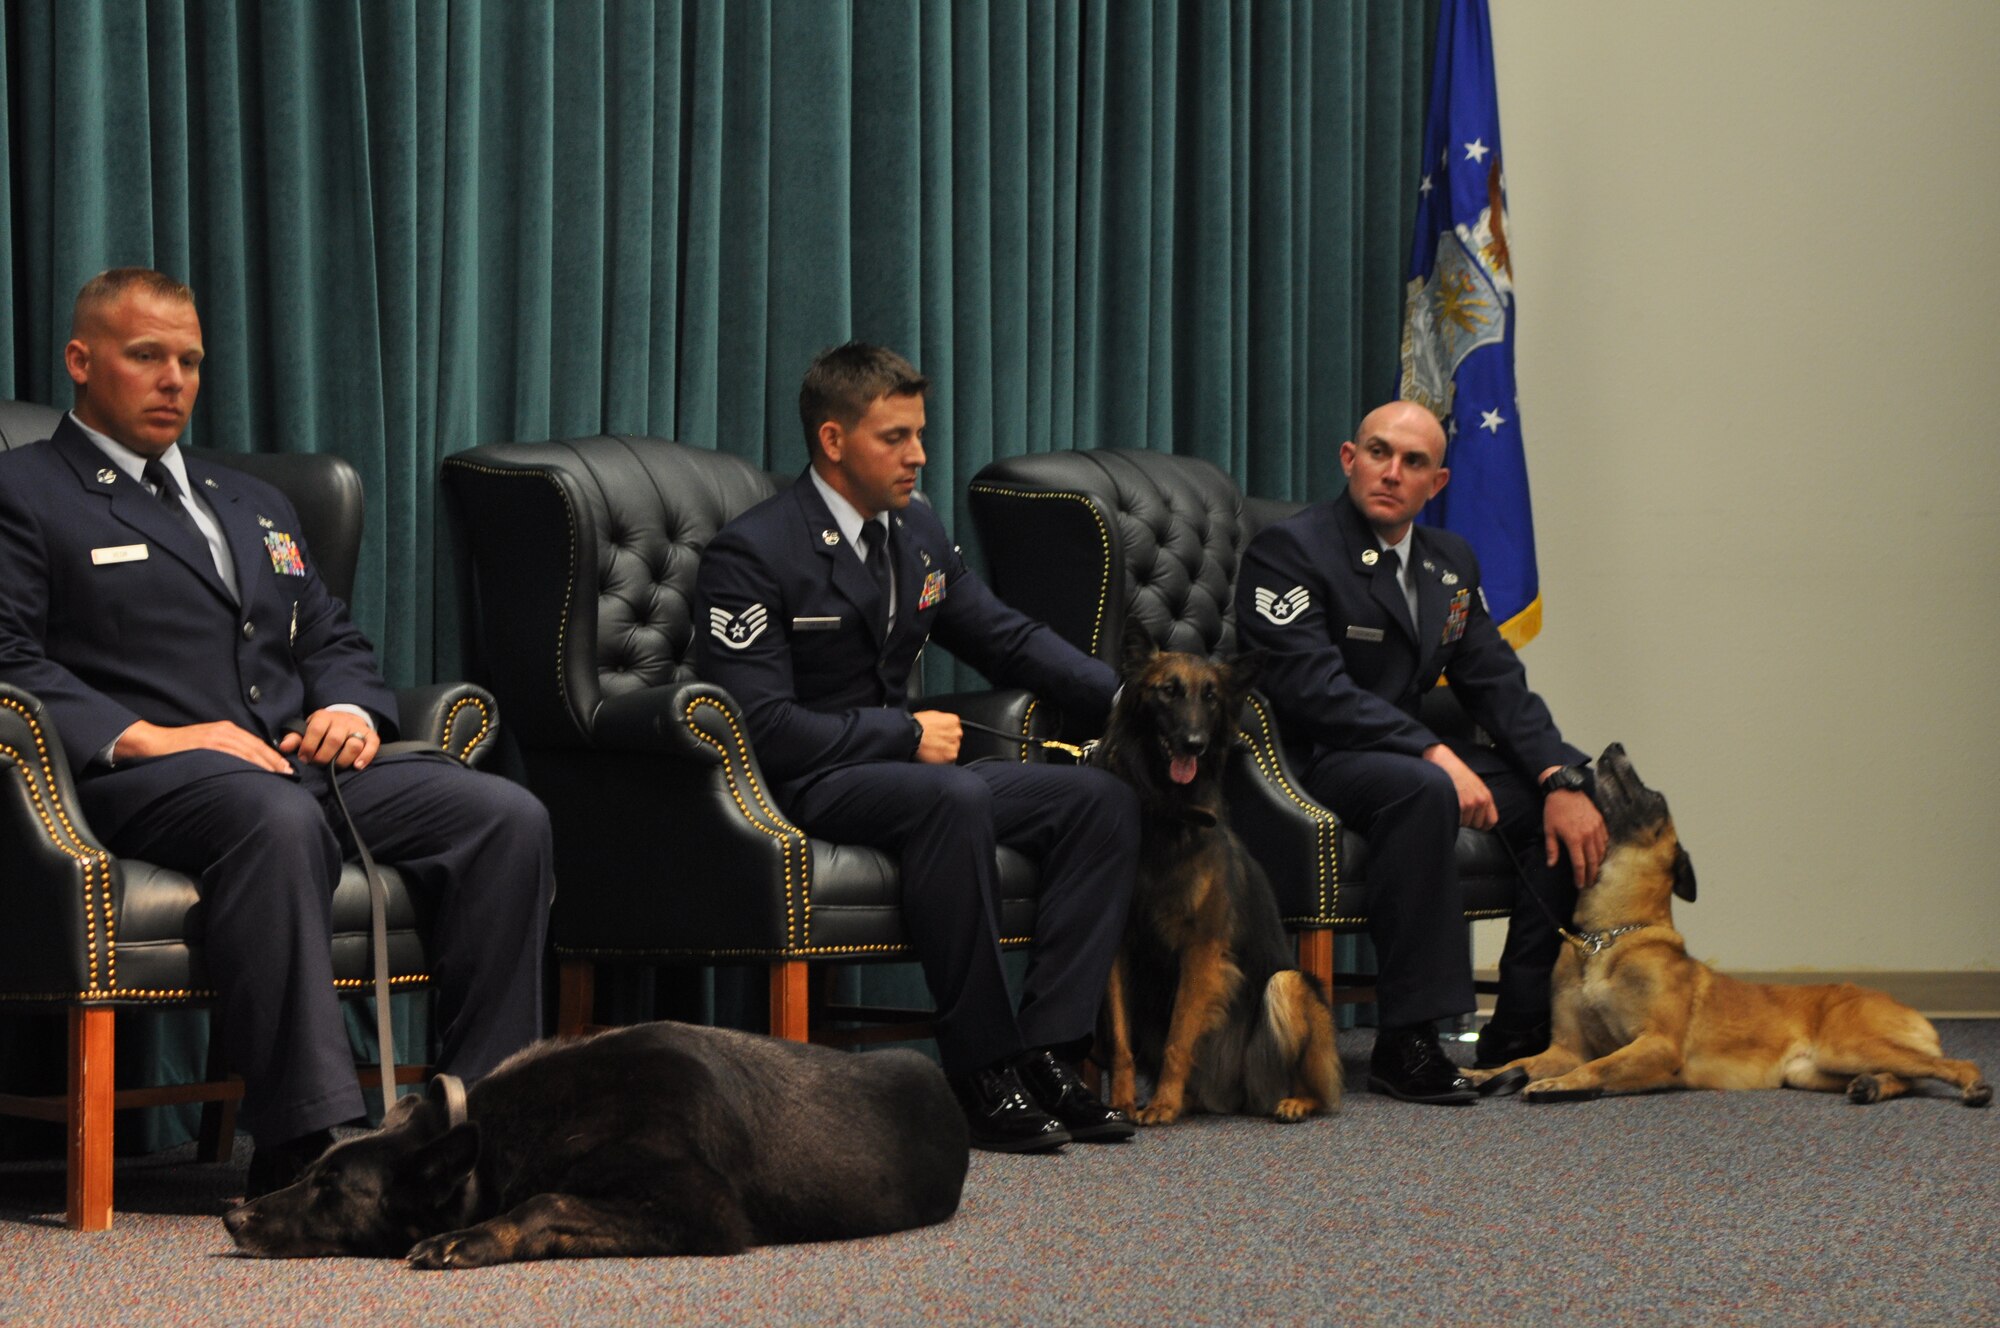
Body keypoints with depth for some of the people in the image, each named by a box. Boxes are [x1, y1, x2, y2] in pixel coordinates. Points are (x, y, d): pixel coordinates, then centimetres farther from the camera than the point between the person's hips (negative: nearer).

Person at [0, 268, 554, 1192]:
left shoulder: (254, 506, 32)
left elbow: (334, 642, 29)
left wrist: (351, 710, 4)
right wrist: (145, 737, -17)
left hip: (303, 761, 7)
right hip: (145, 773, -7)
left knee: (507, 817, -19)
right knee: (276, 820, -41)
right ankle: (306, 1136, -45)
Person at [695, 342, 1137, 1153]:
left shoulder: (916, 533, 12)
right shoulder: (752, 556, -13)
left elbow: (1009, 639, 16)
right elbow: (762, 726, -19)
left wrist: (1123, 699, 1)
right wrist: (905, 735, -17)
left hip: (900, 767, 8)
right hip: (805, 788, -8)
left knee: (1103, 802, -11)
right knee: (954, 800, -38)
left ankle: (1047, 1054, -20)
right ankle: (982, 1075, -33)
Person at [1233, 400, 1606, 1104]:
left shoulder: (1450, 562, 15)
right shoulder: (1289, 549, -10)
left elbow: (1498, 684, 9)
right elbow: (1311, 686, -21)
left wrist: (1562, 780, -9)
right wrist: (1433, 754, -28)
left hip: (1412, 753, 8)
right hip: (1308, 766, -8)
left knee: (1572, 801, -7)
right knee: (1422, 791, -38)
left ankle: (1524, 1026, -4)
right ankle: (1406, 1041, -35)